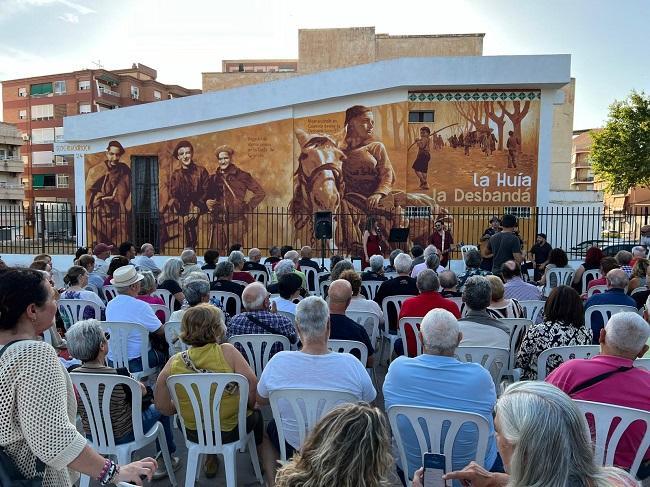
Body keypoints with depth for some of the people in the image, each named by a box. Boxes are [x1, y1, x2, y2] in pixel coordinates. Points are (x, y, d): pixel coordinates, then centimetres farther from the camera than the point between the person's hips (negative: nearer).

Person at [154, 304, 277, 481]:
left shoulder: (173, 363, -13)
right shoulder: (227, 352, -22)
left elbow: (162, 406, -6)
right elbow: (252, 385, -21)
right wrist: (249, 407, -1)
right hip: (231, 431, -3)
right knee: (256, 416, 30)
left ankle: (211, 460, 48)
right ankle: (271, 475, 37)